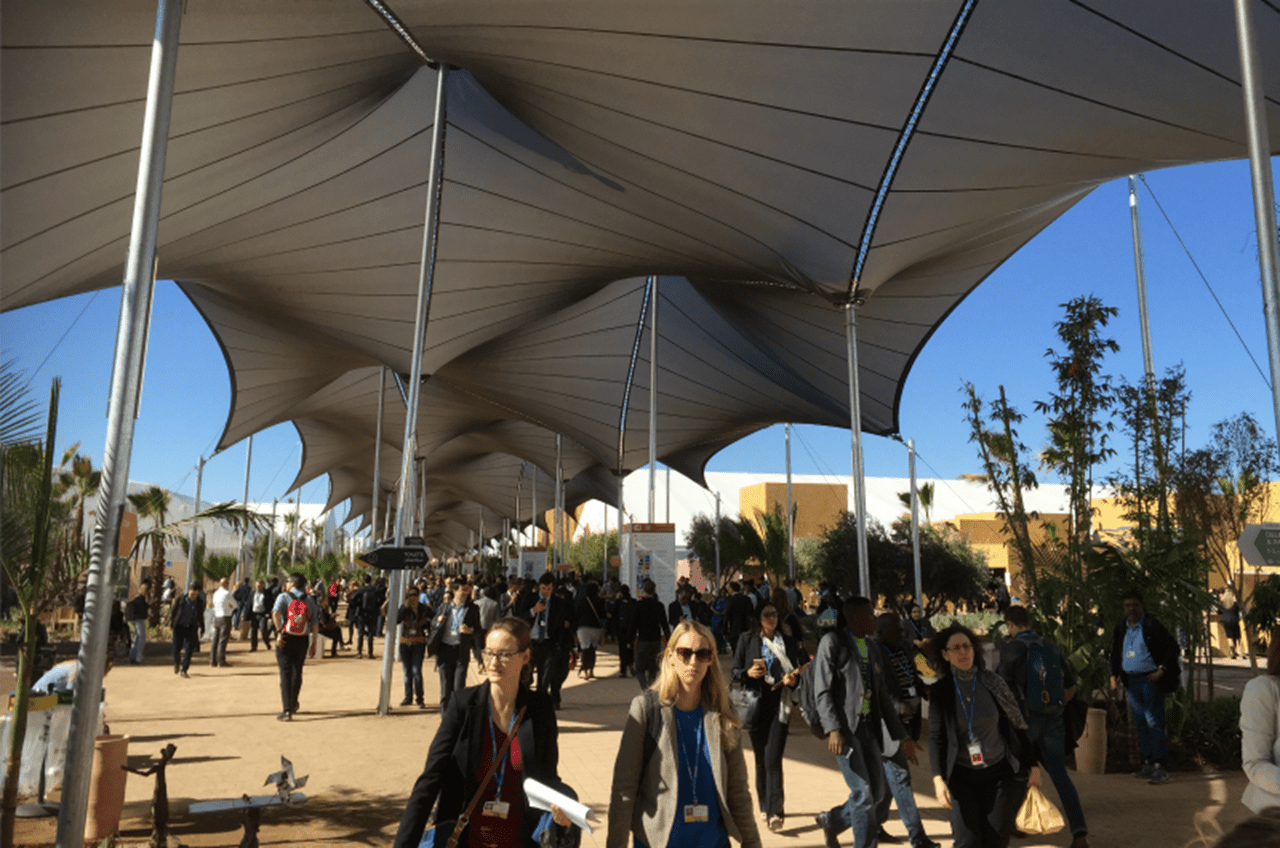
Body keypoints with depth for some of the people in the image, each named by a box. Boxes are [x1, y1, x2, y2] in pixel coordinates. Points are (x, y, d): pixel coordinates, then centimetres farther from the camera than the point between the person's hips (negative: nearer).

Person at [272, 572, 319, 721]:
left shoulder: (284, 596, -1)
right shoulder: (309, 600, 6)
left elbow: (275, 612, -22)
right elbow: (315, 623, 2)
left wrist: (279, 632, -19)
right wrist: (314, 644, 6)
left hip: (285, 639, -3)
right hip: (302, 640, 3)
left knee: (285, 673, -1)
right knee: (297, 672, 19)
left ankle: (287, 710, -7)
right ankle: (293, 705, 35)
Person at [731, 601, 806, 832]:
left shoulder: (788, 640, 7)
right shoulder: (746, 639, 5)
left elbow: (802, 667, 13)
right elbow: (735, 672, 5)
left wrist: (793, 679, -8)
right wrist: (748, 673, -14)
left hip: (780, 706, -1)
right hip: (756, 706, 1)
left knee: (773, 759, -10)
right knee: (761, 759, 9)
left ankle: (776, 812, -6)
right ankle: (765, 806, 25)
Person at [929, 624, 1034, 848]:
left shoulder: (992, 683, -4)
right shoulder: (941, 691, -5)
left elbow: (1017, 726, 3)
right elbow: (936, 737, -5)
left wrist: (1032, 766, 5)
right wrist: (938, 778, -15)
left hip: (999, 772, 1)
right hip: (962, 776, -1)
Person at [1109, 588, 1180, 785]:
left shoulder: (1152, 625, -8)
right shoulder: (1120, 629, 11)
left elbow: (1172, 647, -6)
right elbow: (1116, 654, 21)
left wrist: (1162, 670, -12)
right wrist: (1114, 674, 10)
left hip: (1151, 680, -6)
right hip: (1131, 681, 6)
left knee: (1154, 723, -8)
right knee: (1140, 724, 11)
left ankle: (1160, 767, -5)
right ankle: (1148, 763, 20)